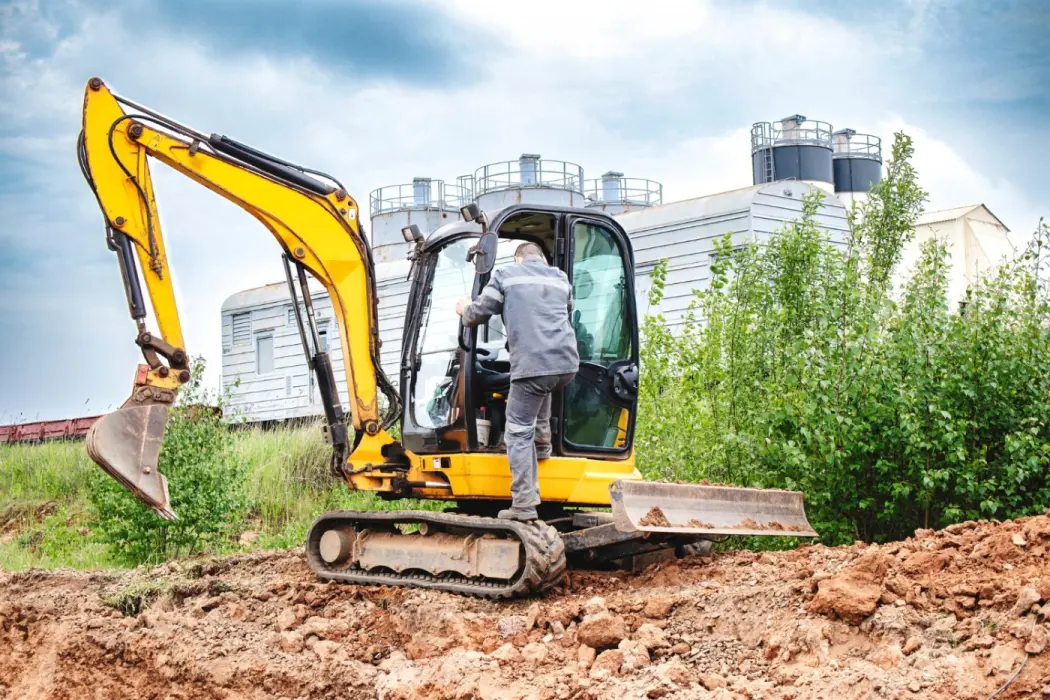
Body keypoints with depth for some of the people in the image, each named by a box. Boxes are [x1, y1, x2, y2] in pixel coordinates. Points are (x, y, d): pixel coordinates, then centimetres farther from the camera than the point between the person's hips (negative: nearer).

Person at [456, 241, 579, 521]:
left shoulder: (506, 274, 10)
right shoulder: (560, 278, 22)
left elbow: (480, 312, 7)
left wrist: (465, 310, 29)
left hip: (532, 364, -5)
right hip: (567, 363, 5)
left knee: (518, 431, 1)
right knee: (542, 390, 39)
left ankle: (524, 504, -6)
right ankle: (542, 443, 30)